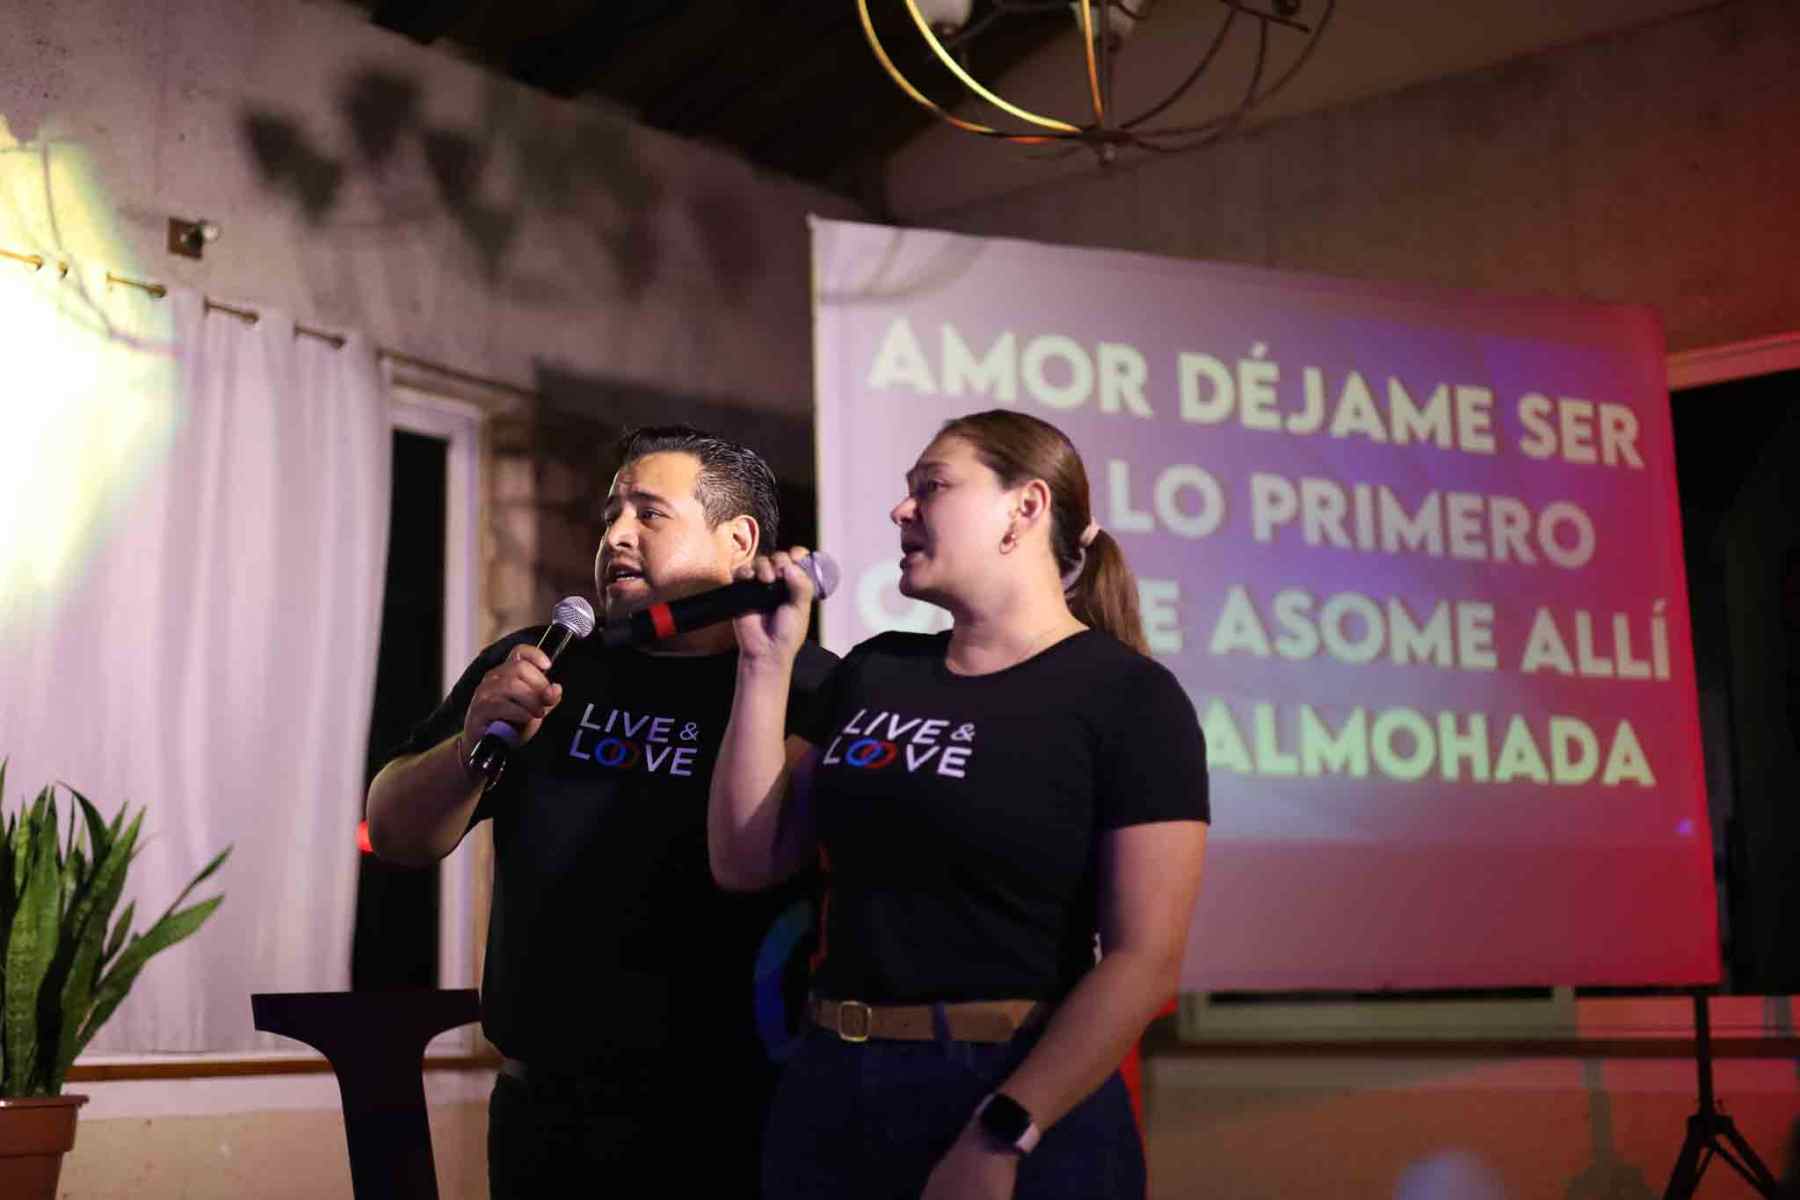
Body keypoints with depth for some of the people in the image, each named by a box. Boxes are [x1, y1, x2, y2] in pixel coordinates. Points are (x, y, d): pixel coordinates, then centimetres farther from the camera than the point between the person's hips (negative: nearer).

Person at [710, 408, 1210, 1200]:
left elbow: (1145, 958, -14)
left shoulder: (1127, 696, -9)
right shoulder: (873, 672, 9)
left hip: (1023, 1118, -5)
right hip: (830, 1095, 6)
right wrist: (766, 663, 2)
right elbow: (746, 860, 7)